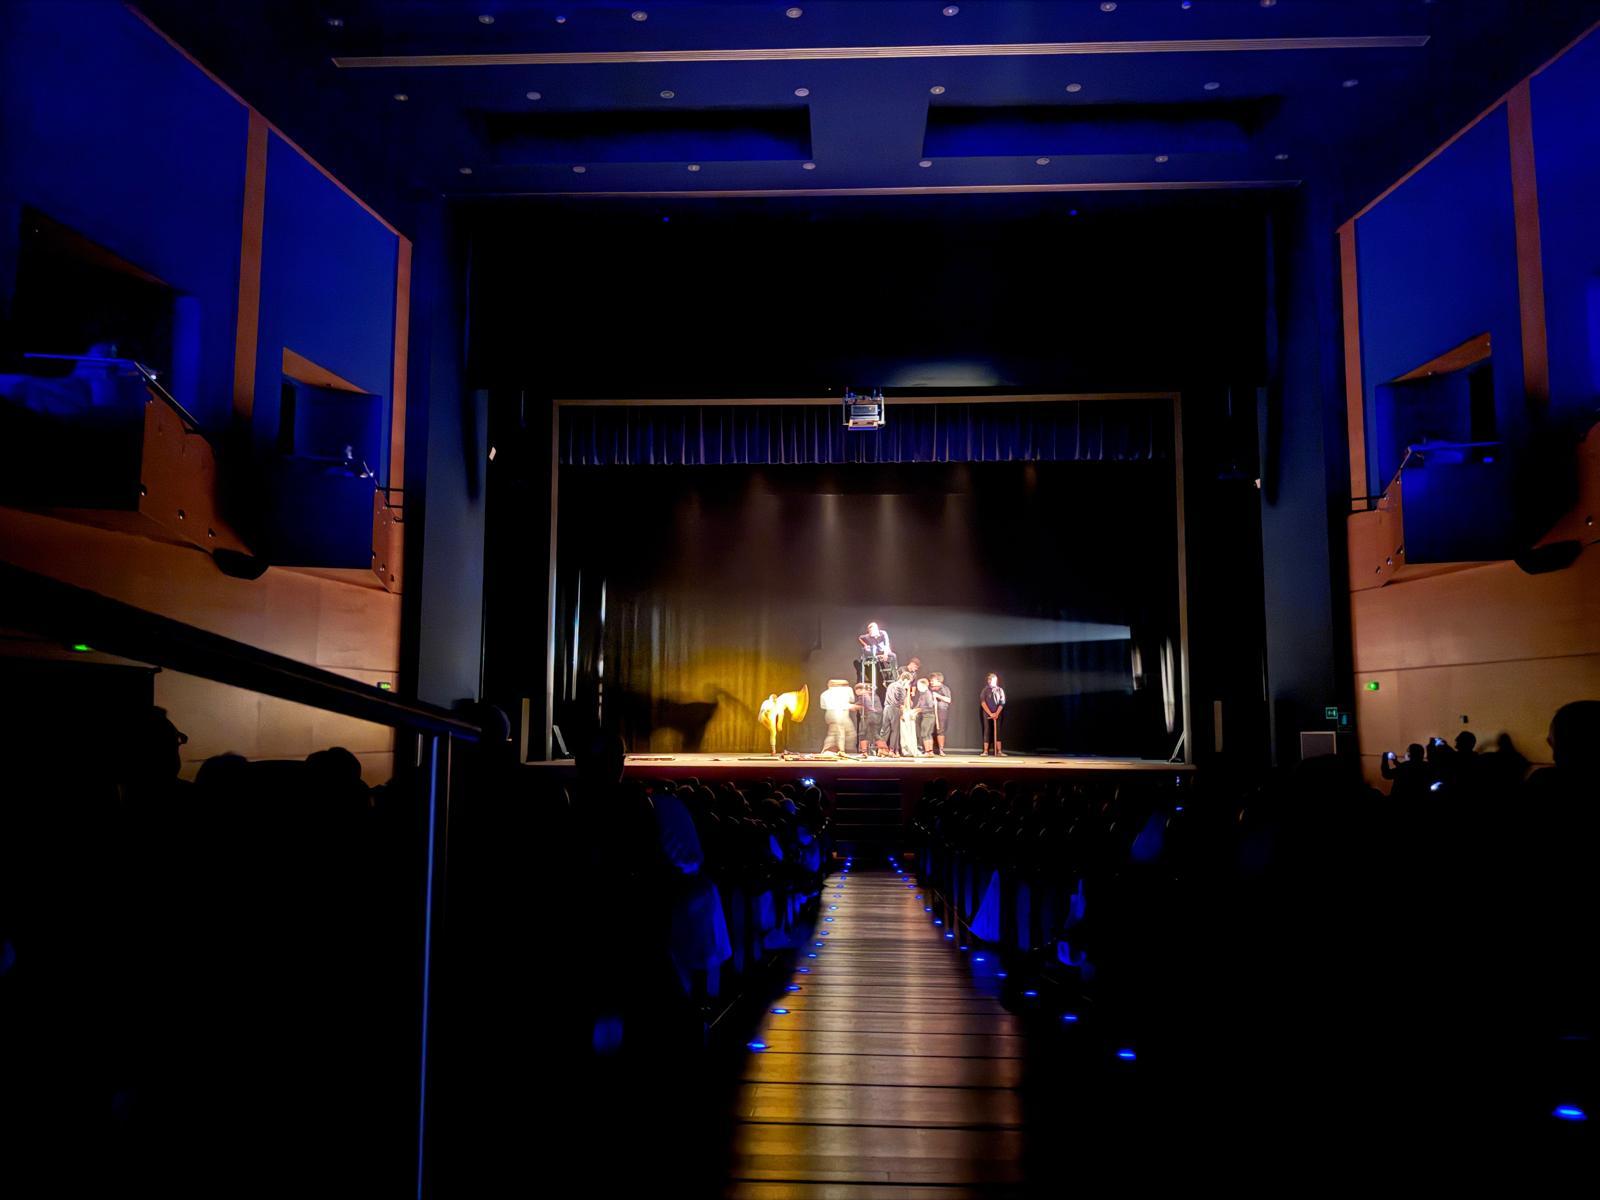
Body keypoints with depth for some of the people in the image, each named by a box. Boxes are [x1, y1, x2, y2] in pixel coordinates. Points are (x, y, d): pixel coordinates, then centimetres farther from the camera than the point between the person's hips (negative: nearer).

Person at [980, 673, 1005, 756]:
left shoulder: (1000, 690, 5)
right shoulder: (985, 690, 2)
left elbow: (1002, 703, 2)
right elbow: (983, 703, -5)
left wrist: (997, 713, -9)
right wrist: (990, 713, -12)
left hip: (997, 714, 1)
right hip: (987, 713, -1)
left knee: (997, 732, -2)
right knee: (987, 731, -2)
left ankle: (999, 751, -5)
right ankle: (985, 751, -2)